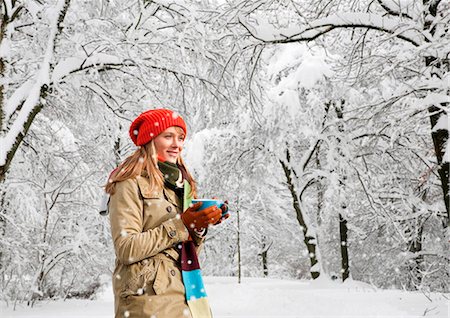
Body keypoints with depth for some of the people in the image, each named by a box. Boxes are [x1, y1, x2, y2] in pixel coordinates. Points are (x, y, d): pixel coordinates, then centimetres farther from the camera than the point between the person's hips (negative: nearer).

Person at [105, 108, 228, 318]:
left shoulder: (183, 184, 15)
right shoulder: (131, 184, -5)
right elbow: (126, 249, -14)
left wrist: (199, 226, -4)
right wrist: (180, 225, -15)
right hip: (149, 299, -6)